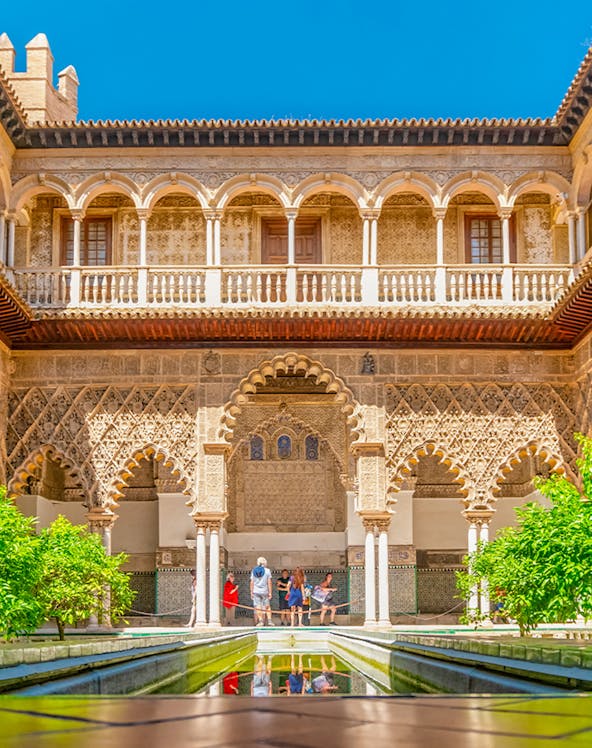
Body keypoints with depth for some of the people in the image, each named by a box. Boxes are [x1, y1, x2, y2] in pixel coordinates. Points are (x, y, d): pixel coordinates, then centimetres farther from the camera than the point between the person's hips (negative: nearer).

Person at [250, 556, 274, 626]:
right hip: (264, 592, -1)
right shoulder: (267, 571, -2)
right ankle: (269, 620, 4)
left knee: (258, 607, 3)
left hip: (256, 592, 1)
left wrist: (251, 592, 11)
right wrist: (270, 593, 1)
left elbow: (252, 583, 5)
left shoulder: (254, 571, 5)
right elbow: (269, 583, -3)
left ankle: (260, 621, -3)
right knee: (267, 606, 10)